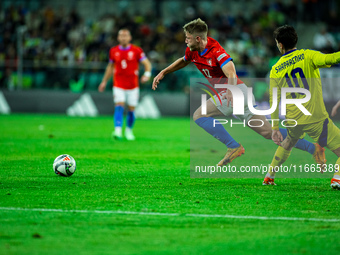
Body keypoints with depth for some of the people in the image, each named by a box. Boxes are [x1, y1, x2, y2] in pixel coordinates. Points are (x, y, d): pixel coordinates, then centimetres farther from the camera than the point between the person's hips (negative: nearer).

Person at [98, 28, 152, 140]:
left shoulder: (136, 50, -4)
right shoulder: (113, 51, 4)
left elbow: (147, 64, -1)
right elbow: (110, 67, 19)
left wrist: (147, 74, -20)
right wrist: (104, 81, 20)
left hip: (133, 86, 0)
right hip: (118, 86, 0)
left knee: (131, 109, 4)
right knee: (119, 106, -17)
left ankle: (129, 130, 27)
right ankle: (118, 131, -28)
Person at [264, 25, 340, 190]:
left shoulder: (276, 70, 7)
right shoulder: (307, 56, -5)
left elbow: (274, 100, 8)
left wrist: (275, 128, 12)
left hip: (293, 120, 5)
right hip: (316, 118, -5)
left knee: (288, 142, 34)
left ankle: (269, 176, 38)